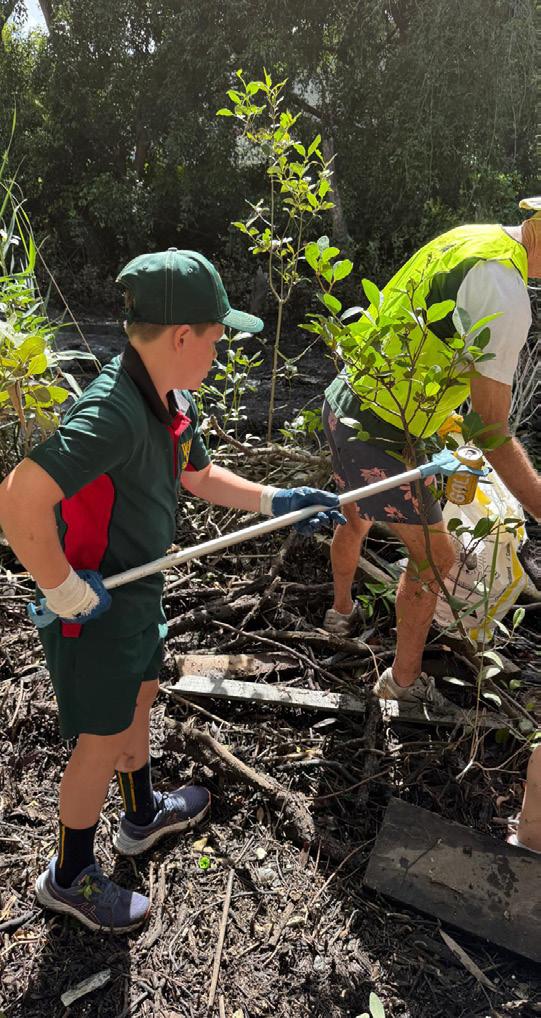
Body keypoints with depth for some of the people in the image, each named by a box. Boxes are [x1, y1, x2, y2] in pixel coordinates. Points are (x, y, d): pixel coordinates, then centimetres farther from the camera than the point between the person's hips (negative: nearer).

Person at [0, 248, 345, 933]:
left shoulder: (172, 401, -2)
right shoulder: (113, 412, -32)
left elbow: (198, 476, 14)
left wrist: (276, 501, 8)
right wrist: (66, 592, -28)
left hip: (139, 591, 9)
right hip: (95, 609, -9)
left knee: (138, 700, 27)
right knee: (104, 741, 9)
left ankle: (142, 815, 54)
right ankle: (69, 876, 36)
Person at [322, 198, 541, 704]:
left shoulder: (468, 237, 7)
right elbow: (492, 431, -21)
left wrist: (438, 417, 26)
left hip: (344, 401, 9)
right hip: (377, 435, -9)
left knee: (355, 521, 31)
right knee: (434, 555, 9)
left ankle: (341, 609, 58)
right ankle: (403, 680, 26)